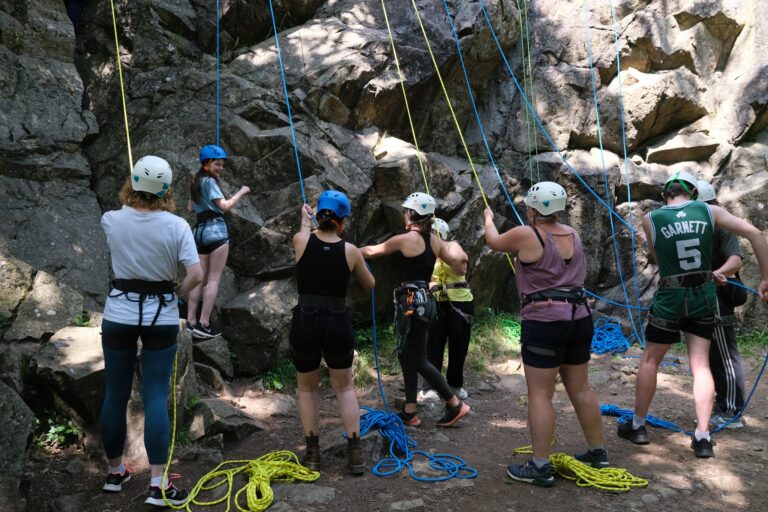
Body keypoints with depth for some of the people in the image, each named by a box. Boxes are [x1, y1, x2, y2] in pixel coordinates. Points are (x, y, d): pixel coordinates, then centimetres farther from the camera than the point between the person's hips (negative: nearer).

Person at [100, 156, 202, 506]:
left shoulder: (110, 220, -5)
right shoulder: (176, 225, -12)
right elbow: (196, 275, -16)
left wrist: (132, 201, 30)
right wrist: (177, 293, 0)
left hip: (119, 314, 2)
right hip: (161, 316, -2)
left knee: (115, 394, 14)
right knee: (156, 397, 1)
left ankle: (115, 471, 31)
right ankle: (157, 485, 4)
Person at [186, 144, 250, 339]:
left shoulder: (196, 182, 19)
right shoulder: (210, 181, -8)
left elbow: (191, 208, 24)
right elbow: (225, 206, -15)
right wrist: (240, 193, -3)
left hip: (200, 230, 9)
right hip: (216, 229, -9)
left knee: (200, 278, 9)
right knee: (214, 279, -6)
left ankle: (190, 322, 7)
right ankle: (203, 324, -9)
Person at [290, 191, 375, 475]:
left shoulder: (301, 241, -3)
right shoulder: (351, 251, -3)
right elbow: (370, 286, 14)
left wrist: (305, 218, 46)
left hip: (304, 323, 0)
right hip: (338, 324, 0)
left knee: (306, 387, 22)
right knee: (345, 387, 19)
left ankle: (312, 453, 24)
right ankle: (355, 454, 16)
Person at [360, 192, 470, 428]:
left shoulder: (404, 239, -11)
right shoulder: (434, 240, 8)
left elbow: (371, 251, 0)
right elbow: (454, 261, 25)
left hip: (412, 302, -8)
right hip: (424, 300, 8)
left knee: (419, 361, 0)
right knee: (407, 356, 13)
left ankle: (456, 405, 7)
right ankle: (409, 412, 19)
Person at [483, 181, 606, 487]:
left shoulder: (525, 235, -8)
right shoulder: (573, 234, 10)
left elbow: (493, 242, 10)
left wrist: (488, 218, 29)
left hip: (544, 322, -7)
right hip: (579, 318, 7)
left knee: (540, 394, -1)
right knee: (581, 390, 17)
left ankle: (540, 468, 2)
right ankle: (598, 453, 29)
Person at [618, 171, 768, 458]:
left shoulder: (651, 219, -7)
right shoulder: (709, 211, -3)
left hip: (670, 298, -2)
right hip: (704, 297, 2)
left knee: (650, 361, 12)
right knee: (701, 365, 8)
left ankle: (637, 426, 21)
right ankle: (702, 438, 6)